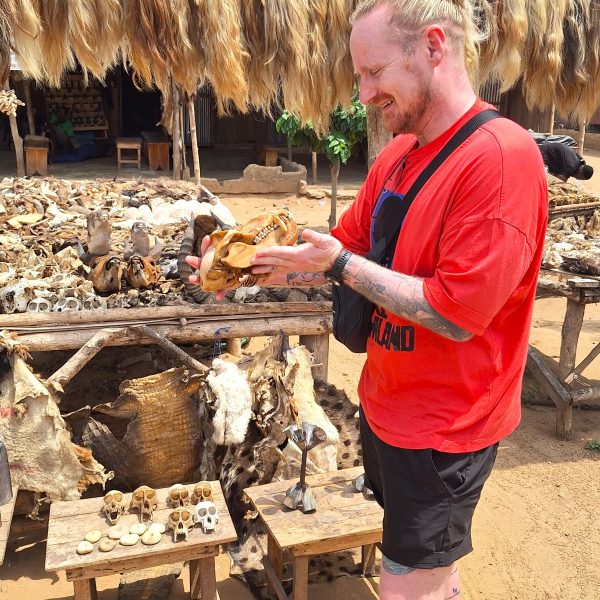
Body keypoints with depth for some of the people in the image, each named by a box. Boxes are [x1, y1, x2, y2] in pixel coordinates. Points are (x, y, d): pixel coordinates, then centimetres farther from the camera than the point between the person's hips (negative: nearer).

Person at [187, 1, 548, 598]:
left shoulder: (500, 155, -23)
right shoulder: (395, 155, 3)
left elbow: (457, 314, -25)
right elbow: (347, 249, 10)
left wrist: (341, 266, -21)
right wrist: (257, 268, -3)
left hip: (443, 428, -7)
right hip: (385, 407, 7)